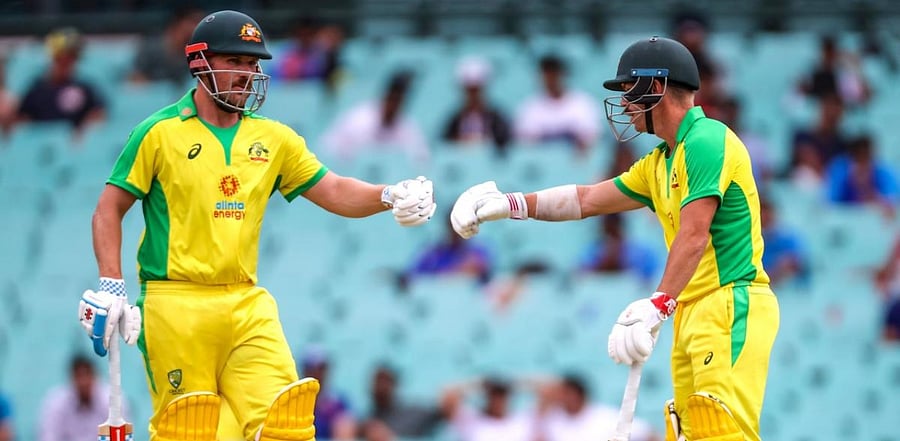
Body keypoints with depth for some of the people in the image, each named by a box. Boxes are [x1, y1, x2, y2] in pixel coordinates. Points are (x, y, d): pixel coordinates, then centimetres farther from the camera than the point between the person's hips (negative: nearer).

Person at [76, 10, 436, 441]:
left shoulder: (273, 139, 12)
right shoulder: (159, 133, 0)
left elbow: (332, 191, 11)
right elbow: (109, 210, 2)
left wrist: (389, 196, -8)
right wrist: (110, 285, -7)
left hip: (247, 306, 4)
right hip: (176, 304, -4)